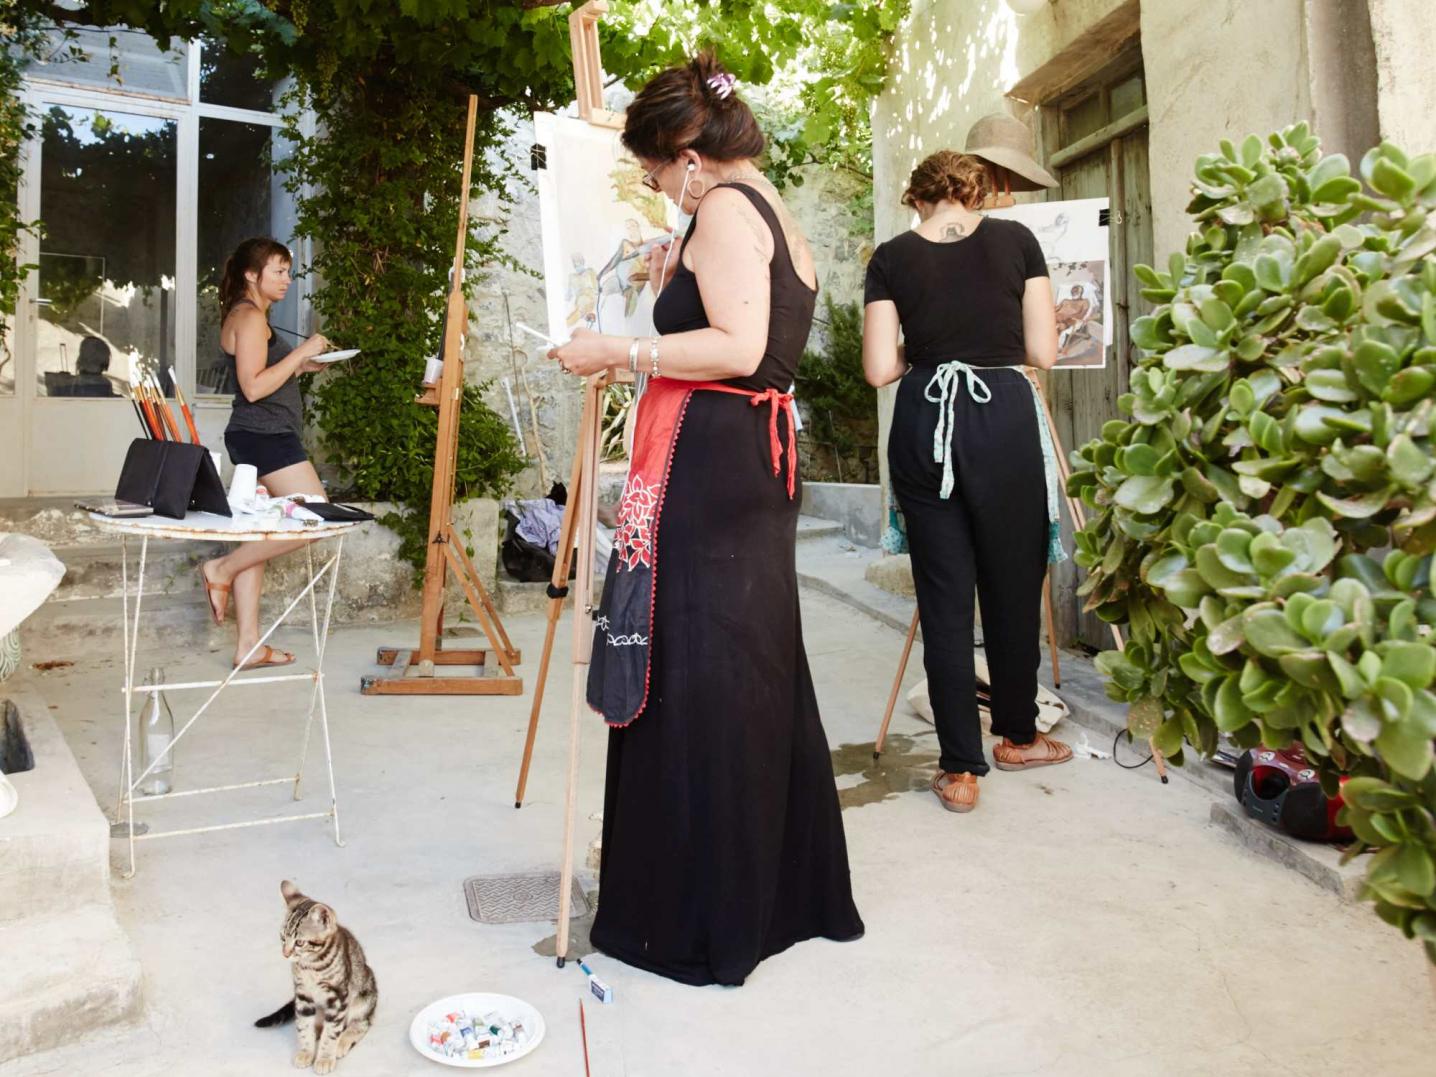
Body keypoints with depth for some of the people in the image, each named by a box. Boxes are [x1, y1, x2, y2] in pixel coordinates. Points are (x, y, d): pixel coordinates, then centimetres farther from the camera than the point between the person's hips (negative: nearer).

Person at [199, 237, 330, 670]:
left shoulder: (247, 316, 22)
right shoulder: (250, 316, -10)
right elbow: (253, 388, -18)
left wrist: (301, 367, 14)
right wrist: (300, 353, -14)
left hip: (257, 438, 11)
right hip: (266, 436, -11)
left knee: (255, 538, 8)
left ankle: (248, 645, 11)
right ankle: (221, 570, -1)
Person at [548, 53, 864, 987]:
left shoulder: (725, 210, -7)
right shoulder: (779, 218, 22)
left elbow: (737, 350, -20)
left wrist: (619, 350, -14)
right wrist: (675, 287, 21)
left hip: (709, 466, -10)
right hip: (761, 462, 10)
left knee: (695, 682, -2)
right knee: (758, 675, 16)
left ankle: (698, 923, 12)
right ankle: (792, 893, 30)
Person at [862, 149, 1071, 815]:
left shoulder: (891, 258, 6)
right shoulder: (1016, 239, 6)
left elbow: (880, 369, 0)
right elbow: (1043, 353, 3)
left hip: (922, 422, 1)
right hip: (1003, 417, 0)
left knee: (943, 597, 6)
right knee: (1013, 585, 14)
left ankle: (960, 771, 10)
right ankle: (1017, 735, 33)